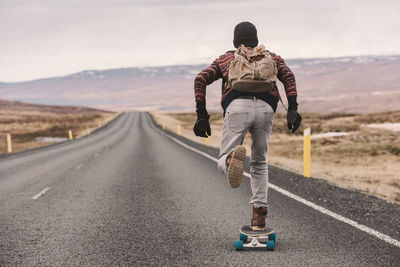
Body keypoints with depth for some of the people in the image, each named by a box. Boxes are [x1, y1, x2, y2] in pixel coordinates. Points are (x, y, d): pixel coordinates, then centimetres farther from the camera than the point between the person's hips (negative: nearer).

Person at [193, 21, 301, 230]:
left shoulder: (225, 59, 32)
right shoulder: (271, 57, 32)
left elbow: (201, 79, 14)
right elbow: (288, 76, 10)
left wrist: (201, 115, 11)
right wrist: (292, 109, 0)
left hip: (237, 107, -1)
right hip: (265, 109, 2)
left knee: (224, 163, 4)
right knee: (259, 162, 23)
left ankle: (233, 158, -36)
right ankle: (259, 213, 9)